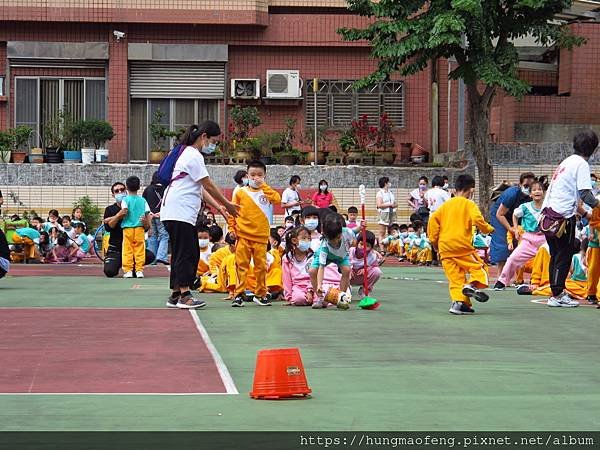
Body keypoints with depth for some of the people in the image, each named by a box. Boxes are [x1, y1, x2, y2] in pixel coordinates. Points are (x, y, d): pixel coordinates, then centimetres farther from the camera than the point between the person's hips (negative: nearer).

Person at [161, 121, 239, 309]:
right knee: (186, 253, -10)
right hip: (179, 213, -10)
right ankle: (184, 295, -11)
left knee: (188, 253, 10)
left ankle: (175, 295, 11)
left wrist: (218, 206, 13)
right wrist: (228, 205, -3)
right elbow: (209, 186, -11)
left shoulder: (191, 154, 21)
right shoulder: (193, 156, -12)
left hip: (185, 214, 10)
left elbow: (200, 189, 20)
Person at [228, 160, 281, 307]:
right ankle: (239, 294, 0)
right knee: (241, 265, -2)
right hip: (243, 235, -1)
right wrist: (231, 229, -3)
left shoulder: (266, 192, 7)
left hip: (261, 236, 1)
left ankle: (261, 294, 16)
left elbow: (277, 199, -13)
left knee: (261, 266, 5)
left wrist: (263, 186, -10)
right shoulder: (240, 192, 5)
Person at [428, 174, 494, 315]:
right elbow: (478, 220, -14)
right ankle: (472, 285, -20)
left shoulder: (446, 204, 15)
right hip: (462, 245, -5)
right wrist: (489, 229, 5)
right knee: (478, 266, 7)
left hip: (444, 247, 5)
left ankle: (458, 301, -3)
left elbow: (433, 219, 9)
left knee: (455, 276, 6)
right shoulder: (469, 204, 0)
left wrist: (434, 240, 15)